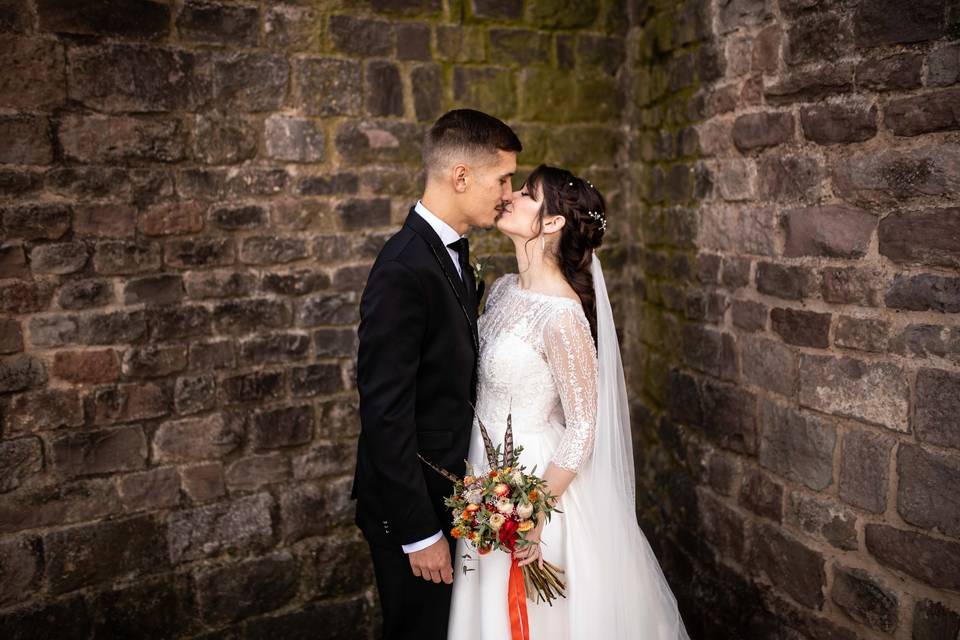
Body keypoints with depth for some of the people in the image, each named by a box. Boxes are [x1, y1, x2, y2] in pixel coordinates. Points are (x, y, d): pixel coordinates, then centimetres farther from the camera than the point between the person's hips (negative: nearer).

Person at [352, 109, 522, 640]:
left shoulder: (453, 251, 4)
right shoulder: (403, 271, -26)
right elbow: (385, 414, -26)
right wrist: (420, 533, -20)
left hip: (450, 490, 9)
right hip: (413, 503, -9)